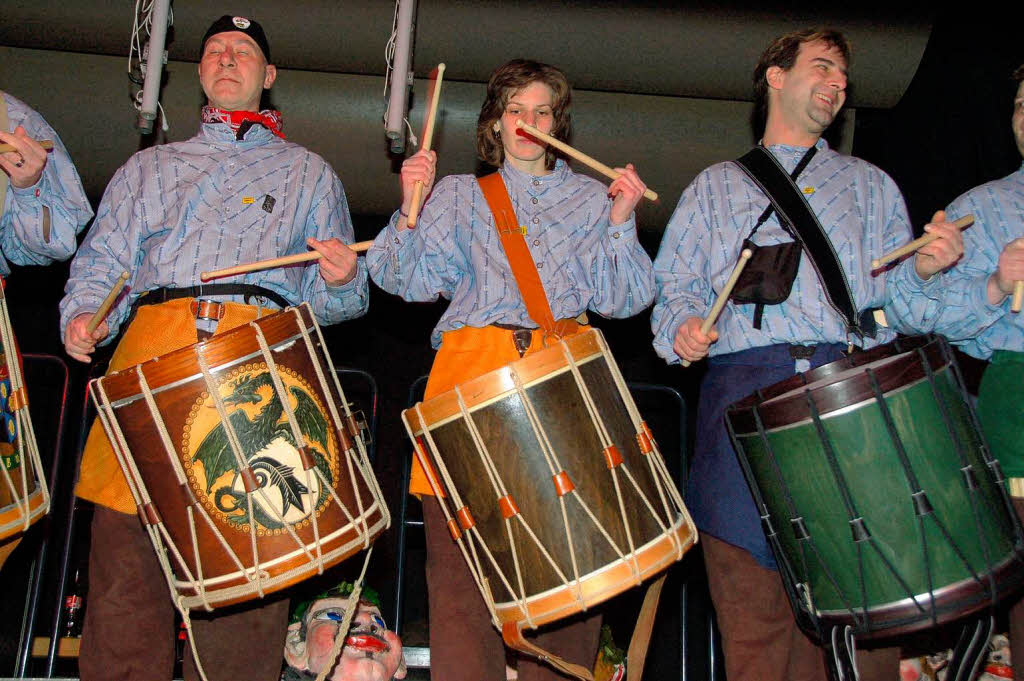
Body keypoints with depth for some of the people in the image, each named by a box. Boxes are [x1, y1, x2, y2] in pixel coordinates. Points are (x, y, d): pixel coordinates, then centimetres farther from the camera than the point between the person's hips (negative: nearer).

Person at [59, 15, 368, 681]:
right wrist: (84, 315, -3)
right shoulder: (149, 168, 30)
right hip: (151, 356, 1)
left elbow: (330, 298, 19)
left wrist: (340, 278, -5)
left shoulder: (309, 173, 26)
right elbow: (103, 262, 18)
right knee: (124, 567, -9)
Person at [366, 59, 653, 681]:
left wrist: (620, 222, -4)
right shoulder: (459, 195, 22)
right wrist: (411, 209, -7)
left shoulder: (592, 198, 22)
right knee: (460, 559, -7)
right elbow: (413, 279, 8)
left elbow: (620, 297, 9)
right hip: (471, 368, 0)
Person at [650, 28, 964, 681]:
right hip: (747, 390, -1)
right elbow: (676, 284, 14)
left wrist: (926, 266, -6)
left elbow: (893, 293, 15)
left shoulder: (870, 183, 26)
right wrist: (683, 324, -8)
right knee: (754, 607, -6)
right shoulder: (716, 187, 24)